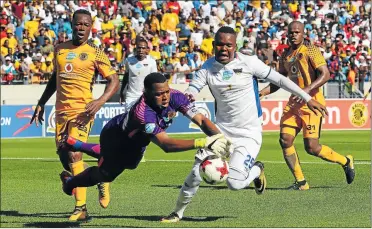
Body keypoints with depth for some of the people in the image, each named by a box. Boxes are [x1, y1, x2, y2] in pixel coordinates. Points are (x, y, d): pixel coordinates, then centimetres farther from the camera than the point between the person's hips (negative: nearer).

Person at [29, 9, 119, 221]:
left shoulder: (95, 53, -3)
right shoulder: (60, 49, 12)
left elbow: (114, 81, -4)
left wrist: (100, 101, -20)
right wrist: (41, 104, 20)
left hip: (82, 111, -6)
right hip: (61, 111, 6)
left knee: (74, 155, -17)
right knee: (65, 159, 5)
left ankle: (81, 208, -10)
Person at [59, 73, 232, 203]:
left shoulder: (175, 97, -32)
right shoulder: (143, 112, -50)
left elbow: (200, 119, -30)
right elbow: (165, 144, -56)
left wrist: (219, 137, -49)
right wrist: (201, 143, -66)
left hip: (136, 139, 7)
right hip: (116, 136, -7)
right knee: (106, 174, 12)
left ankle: (74, 145, 49)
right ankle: (70, 182, 44)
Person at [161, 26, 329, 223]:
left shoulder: (248, 62, -10)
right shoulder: (208, 67, -1)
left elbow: (279, 80, -4)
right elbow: (191, 92, -8)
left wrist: (307, 98, -1)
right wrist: (185, 98, -33)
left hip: (249, 134, -3)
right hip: (222, 130, 3)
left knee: (235, 183, -16)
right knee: (197, 173, -8)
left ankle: (256, 171, 19)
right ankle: (178, 212, 15)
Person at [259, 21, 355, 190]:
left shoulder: (311, 51, -8)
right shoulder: (286, 55, 13)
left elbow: (325, 75, -17)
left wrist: (307, 89, -30)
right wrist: (262, 92, 7)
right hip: (294, 103, 7)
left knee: (311, 147, -10)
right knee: (285, 140, -9)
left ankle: (345, 162, 15)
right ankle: (300, 182, 2)